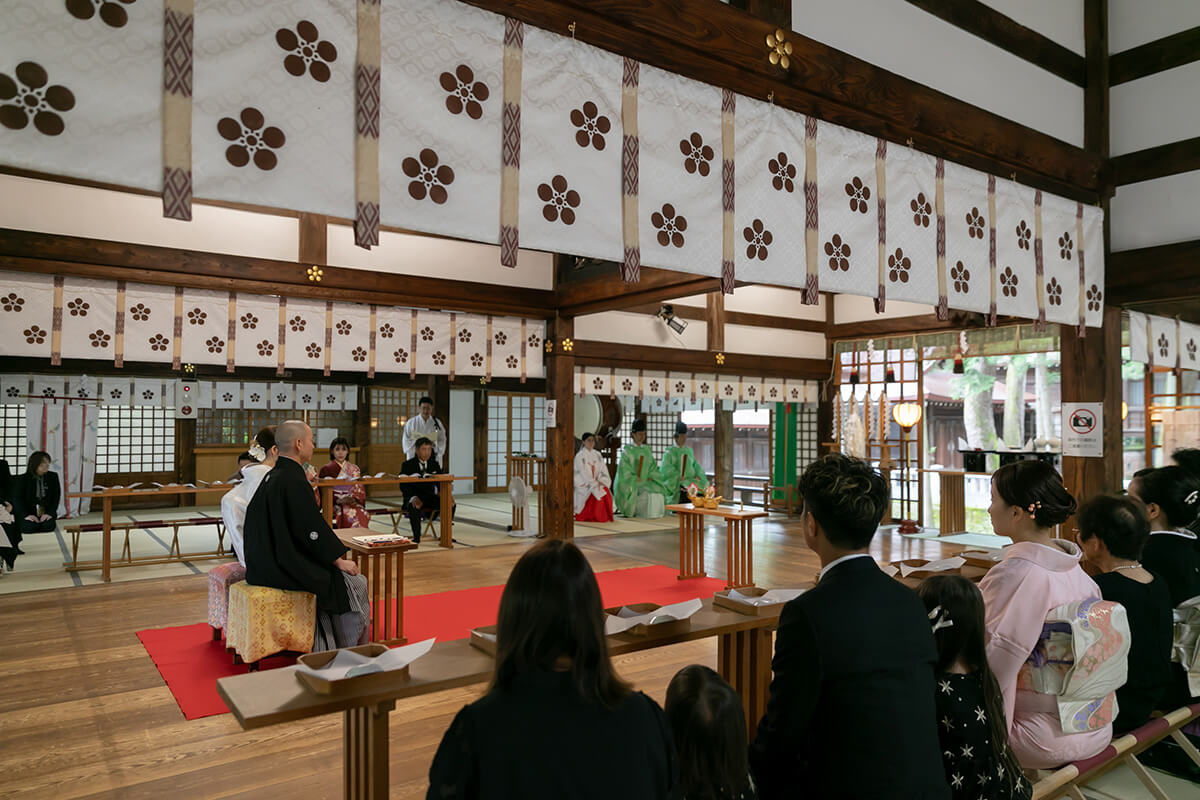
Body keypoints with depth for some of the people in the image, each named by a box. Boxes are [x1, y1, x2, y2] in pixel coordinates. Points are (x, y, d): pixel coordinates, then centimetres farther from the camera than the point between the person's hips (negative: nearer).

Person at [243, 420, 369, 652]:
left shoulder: (272, 477, 10)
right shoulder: (293, 481, -20)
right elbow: (311, 529, -20)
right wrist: (338, 559, -9)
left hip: (264, 565, 10)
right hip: (284, 570, -10)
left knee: (333, 575, 23)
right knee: (356, 584, 2)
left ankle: (324, 647, 25)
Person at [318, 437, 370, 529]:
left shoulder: (354, 469, 18)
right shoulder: (326, 469, 9)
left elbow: (360, 489, 13)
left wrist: (354, 498, -9)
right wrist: (338, 500, -13)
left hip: (352, 503, 3)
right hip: (336, 505, -3)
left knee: (362, 515, -32)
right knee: (350, 516, -35)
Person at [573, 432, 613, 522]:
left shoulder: (597, 455, 11)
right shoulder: (580, 456, -7)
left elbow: (603, 469, 6)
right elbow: (583, 473, -13)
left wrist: (600, 481, -12)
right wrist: (595, 483, -17)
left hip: (597, 483, 5)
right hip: (584, 484, -5)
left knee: (606, 492, -23)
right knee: (596, 494, -30)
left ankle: (604, 517, -13)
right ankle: (591, 518, -17)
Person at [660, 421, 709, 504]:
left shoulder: (689, 450, 20)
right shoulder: (670, 452, 3)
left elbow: (696, 465, 21)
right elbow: (666, 468, -9)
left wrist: (699, 475, 1)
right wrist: (679, 476, -18)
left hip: (690, 480, 5)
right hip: (675, 482, -5)